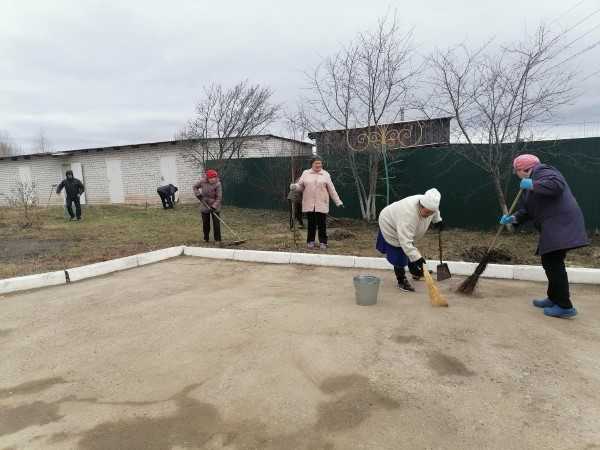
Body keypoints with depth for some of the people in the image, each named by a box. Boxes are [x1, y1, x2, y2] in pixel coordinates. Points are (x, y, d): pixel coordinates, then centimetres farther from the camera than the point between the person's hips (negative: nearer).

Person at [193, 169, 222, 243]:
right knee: (205, 222, 10)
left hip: (215, 206, -3)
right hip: (204, 205, 3)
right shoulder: (202, 181, -12)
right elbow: (195, 187, 8)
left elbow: (219, 197, -18)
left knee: (216, 222, -5)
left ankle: (217, 239, 4)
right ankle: (206, 238, 25)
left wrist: (214, 206, -25)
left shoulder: (217, 184, -20)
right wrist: (198, 194, -7)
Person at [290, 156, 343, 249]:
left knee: (322, 224, 1)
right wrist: (294, 186, -16)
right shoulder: (305, 173, 7)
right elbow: (300, 186, 7)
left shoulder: (326, 174, 5)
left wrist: (338, 202, 2)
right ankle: (311, 241, 20)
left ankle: (323, 242, 12)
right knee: (311, 224, 8)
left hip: (322, 204, -1)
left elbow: (332, 189, 5)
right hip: (309, 204, 1)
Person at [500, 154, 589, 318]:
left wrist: (533, 185, -21)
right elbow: (527, 210, 17)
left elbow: (557, 185, -27)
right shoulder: (531, 181, 23)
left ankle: (565, 306, -4)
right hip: (553, 226, 10)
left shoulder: (542, 171, -5)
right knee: (550, 262, 15)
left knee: (554, 263, -9)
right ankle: (554, 298, 26)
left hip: (561, 224, -10)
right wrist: (513, 218, 1)